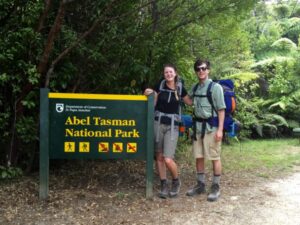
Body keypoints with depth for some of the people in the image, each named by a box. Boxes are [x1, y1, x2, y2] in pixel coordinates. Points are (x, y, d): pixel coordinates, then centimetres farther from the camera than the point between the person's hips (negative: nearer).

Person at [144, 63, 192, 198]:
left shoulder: (180, 88, 2)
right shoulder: (159, 86, 1)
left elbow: (190, 102, 19)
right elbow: (153, 103, 9)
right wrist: (148, 94, -8)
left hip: (172, 126, -1)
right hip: (158, 123, 2)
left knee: (168, 160, -12)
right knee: (159, 157, 6)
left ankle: (176, 182, 16)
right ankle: (164, 185, 21)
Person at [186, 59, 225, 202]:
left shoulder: (215, 87, -7)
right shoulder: (195, 88, 10)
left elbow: (221, 109, -9)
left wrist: (220, 129, -14)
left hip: (211, 126, -6)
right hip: (198, 126, 6)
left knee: (215, 158, 1)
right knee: (198, 157, 10)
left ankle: (215, 187, 10)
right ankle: (200, 185, 22)